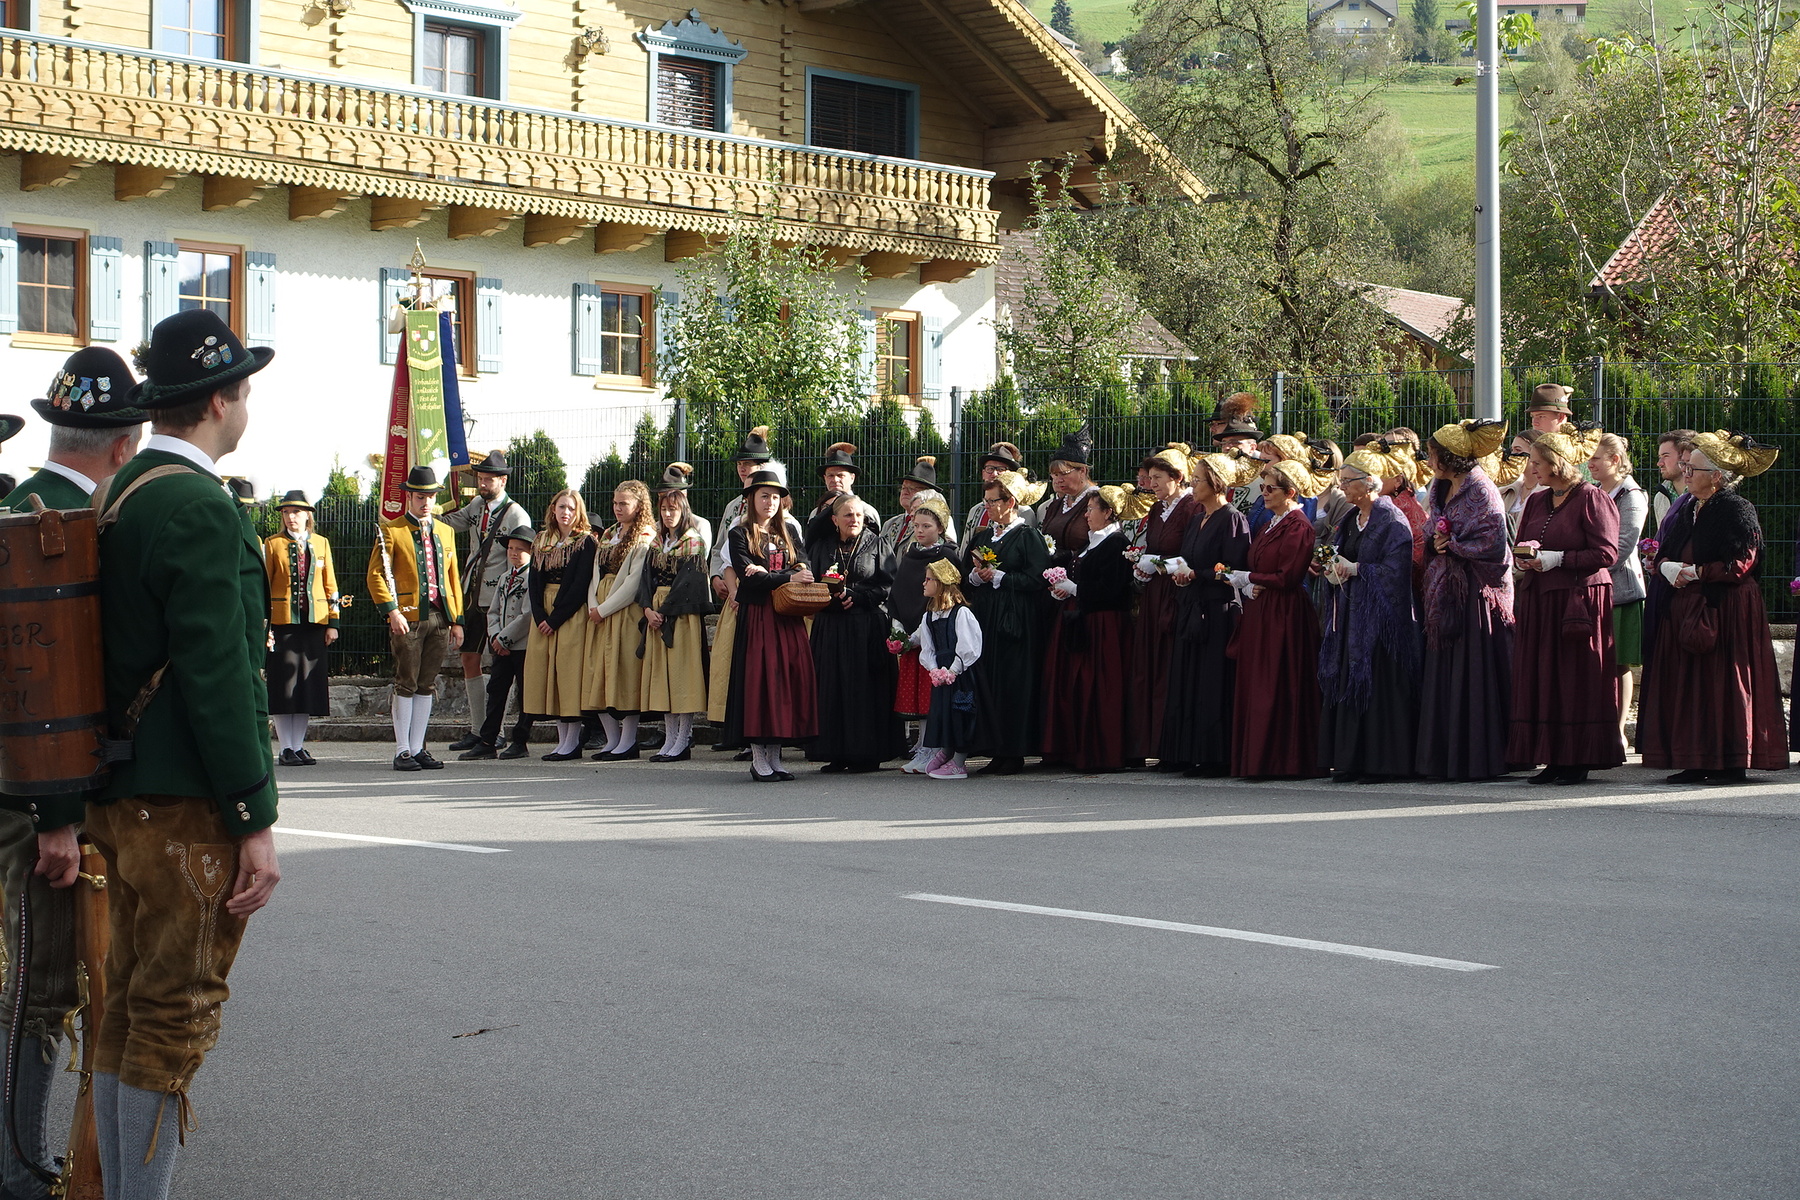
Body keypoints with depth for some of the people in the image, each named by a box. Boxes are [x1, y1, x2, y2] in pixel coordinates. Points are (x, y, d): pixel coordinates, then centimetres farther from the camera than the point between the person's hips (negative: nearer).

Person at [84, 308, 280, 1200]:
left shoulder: (119, 494, 13)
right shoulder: (200, 508, -17)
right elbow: (219, 677, -21)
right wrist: (254, 823, -18)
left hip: (121, 797, 10)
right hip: (187, 808, -10)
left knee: (127, 1009, 15)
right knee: (175, 1018, -4)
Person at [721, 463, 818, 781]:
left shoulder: (787, 533, 17)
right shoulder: (740, 534, 2)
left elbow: (804, 570, 5)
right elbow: (747, 575, -11)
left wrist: (767, 574, -12)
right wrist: (787, 578, -16)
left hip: (788, 617, 5)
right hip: (757, 616, -5)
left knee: (789, 679, -1)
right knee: (759, 680, -7)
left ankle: (775, 758, 5)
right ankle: (759, 759, -4)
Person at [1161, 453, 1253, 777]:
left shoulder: (1232, 520, -9)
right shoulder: (1196, 518, 17)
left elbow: (1232, 570, -15)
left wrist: (1195, 575, -18)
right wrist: (1177, 571, 2)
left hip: (1218, 611, -9)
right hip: (1190, 609, 9)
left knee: (1212, 686, -7)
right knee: (1187, 683, 8)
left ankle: (1214, 758, -4)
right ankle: (1188, 755, 11)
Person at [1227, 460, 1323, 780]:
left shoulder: (1298, 526, -10)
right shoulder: (1271, 523, 18)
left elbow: (1287, 577, -16)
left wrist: (1247, 578, -7)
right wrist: (1250, 586, -4)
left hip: (1284, 616, -9)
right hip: (1260, 612, 9)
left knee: (1278, 690, -7)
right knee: (1255, 687, 5)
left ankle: (1282, 760, -4)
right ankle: (1257, 760, 8)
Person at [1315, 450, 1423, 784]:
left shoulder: (1392, 520, -9)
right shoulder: (1350, 519, 16)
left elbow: (1394, 570, -17)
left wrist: (1355, 569, -17)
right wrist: (1328, 567, 1)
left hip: (1381, 615, -8)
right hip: (1350, 613, 8)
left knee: (1377, 685, -8)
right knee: (1347, 681, 5)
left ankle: (1382, 762, -4)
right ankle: (1352, 760, 8)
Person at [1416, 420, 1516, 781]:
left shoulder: (1481, 493, -10)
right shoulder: (1441, 490, 15)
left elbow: (1494, 546, -16)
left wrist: (1451, 546, -10)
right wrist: (1434, 545, -1)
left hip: (1475, 594, -8)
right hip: (1444, 595, 8)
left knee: (1471, 677, -7)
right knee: (1442, 676, 6)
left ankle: (1478, 759, -3)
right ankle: (1444, 758, 10)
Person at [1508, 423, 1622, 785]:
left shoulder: (1592, 499, -6)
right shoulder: (1536, 501, 15)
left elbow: (1606, 553, -12)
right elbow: (1519, 548, 20)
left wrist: (1556, 559, -15)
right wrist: (1523, 558, -4)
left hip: (1579, 601, -7)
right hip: (1538, 601, 7)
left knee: (1576, 681, -4)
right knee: (1541, 679, 3)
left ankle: (1579, 760, 1)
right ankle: (1553, 758, 8)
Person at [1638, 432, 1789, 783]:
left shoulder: (1737, 510, -8)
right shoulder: (1689, 511, 16)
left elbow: (1741, 564, -16)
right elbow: (1666, 553, 16)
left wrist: (1695, 572, -18)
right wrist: (1666, 566, -6)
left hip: (1725, 610, -8)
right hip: (1688, 609, 8)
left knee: (1723, 686, -5)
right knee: (1688, 688, 5)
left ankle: (1731, 763, 1)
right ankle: (1697, 762, 8)